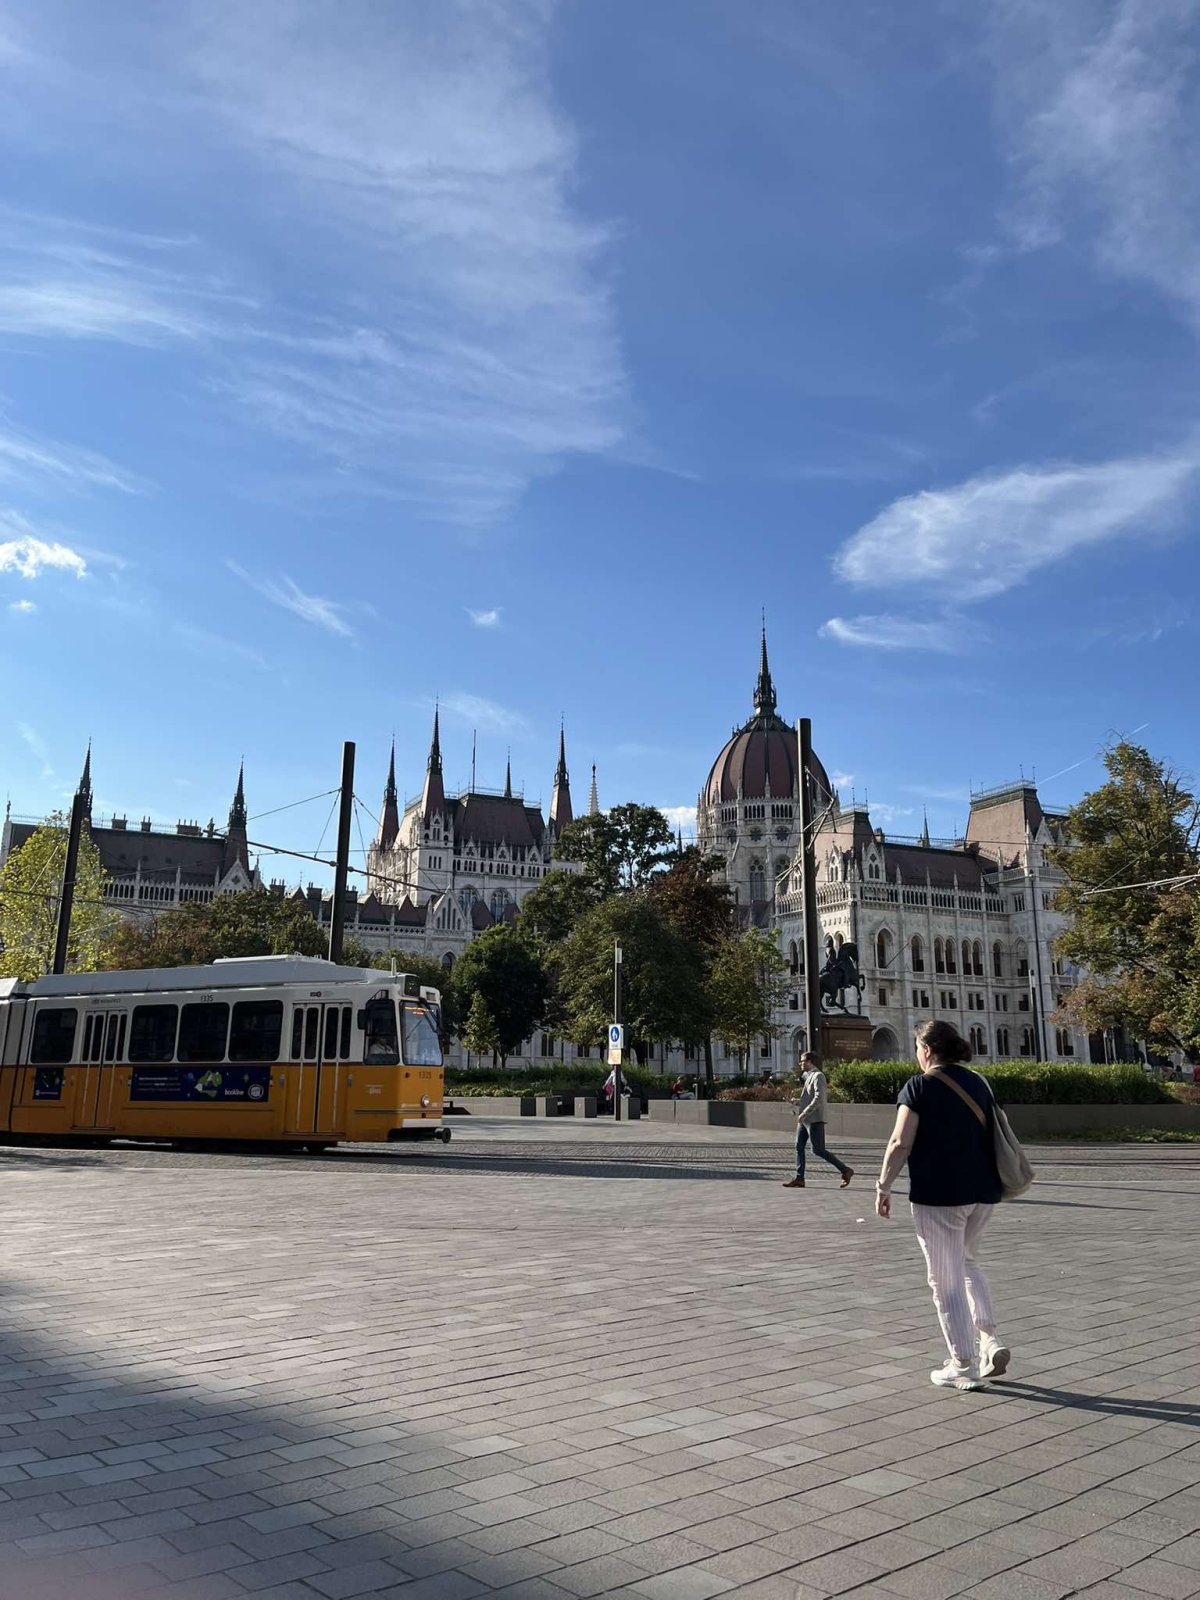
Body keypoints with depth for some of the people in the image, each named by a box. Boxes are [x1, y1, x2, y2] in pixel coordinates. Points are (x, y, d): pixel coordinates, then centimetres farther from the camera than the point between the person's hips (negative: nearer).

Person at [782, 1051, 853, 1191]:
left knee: (818, 1150, -7)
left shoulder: (818, 1076, -12)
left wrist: (804, 1114, -22)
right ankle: (799, 1178, 8)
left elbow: (818, 1099, -22)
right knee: (799, 1147, 5)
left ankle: (845, 1170, 2)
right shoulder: (807, 1076, 17)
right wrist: (797, 1101, 7)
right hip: (804, 1120, 9)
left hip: (814, 1120, -9)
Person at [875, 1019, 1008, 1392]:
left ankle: (964, 1367, 12)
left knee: (946, 1280, 6)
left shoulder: (920, 1087, -10)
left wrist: (883, 1187, -6)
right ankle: (991, 1339, 14)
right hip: (983, 1193, 7)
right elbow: (992, 1134, 15)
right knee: (966, 1263, 26)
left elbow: (900, 1143, -16)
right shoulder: (977, 1083, 9)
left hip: (938, 1196, -6)